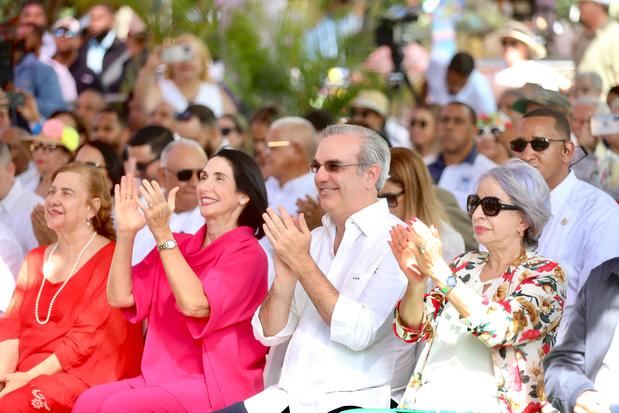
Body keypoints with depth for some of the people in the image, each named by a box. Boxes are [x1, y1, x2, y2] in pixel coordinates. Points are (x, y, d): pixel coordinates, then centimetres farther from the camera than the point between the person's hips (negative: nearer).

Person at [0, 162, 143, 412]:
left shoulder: (110, 260, -3)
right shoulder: (35, 260, 20)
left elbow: (87, 337, -11)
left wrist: (30, 377, -16)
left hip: (85, 374, -6)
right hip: (25, 373, 6)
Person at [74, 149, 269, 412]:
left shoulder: (248, 254, -6)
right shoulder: (177, 246, 12)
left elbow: (195, 304, -21)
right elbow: (120, 297, 5)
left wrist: (162, 233, -20)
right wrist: (126, 232, -7)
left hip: (218, 386, -6)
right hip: (163, 377, 6)